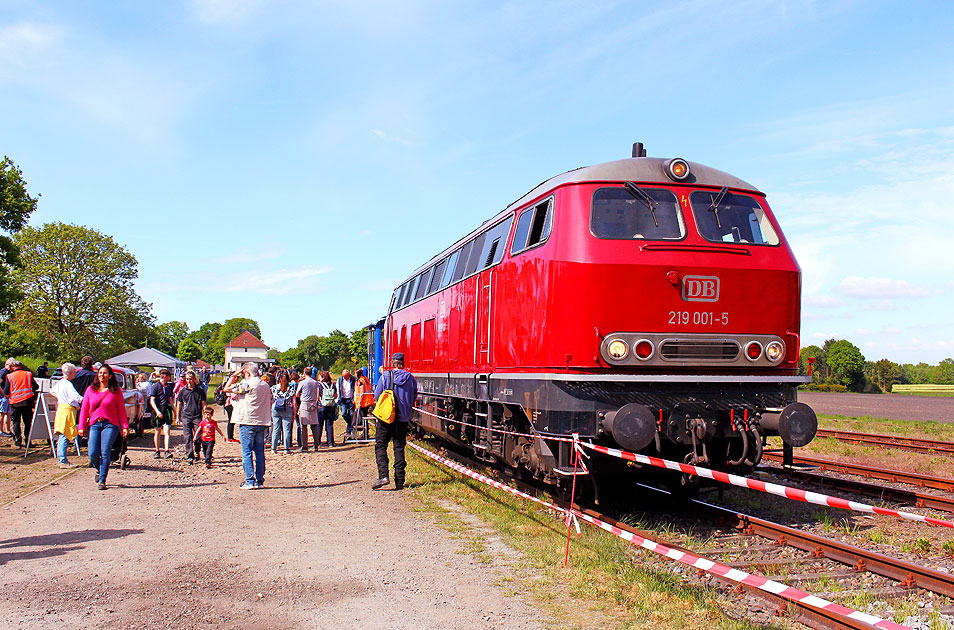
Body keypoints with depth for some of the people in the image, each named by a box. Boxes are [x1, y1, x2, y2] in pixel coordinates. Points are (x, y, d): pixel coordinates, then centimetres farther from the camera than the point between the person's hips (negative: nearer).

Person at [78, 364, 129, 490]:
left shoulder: (115, 391, 4)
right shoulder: (91, 390, 10)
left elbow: (121, 409, 6)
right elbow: (84, 409, 11)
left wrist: (125, 426, 0)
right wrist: (81, 427, 5)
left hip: (110, 424, -2)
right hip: (94, 424, 2)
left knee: (105, 453, -11)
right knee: (93, 454, -5)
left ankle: (102, 480, -5)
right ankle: (99, 470, 27)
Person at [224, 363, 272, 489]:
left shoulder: (246, 384, -11)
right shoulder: (266, 385, 10)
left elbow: (227, 388, -9)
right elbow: (269, 404, 13)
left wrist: (234, 376, 1)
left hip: (247, 423, -6)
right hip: (262, 423, 6)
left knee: (247, 452, -1)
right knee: (260, 452, 10)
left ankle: (250, 481, -3)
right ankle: (260, 481, 12)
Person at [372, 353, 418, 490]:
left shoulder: (385, 377, -6)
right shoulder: (411, 378, 2)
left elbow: (377, 395, 0)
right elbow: (413, 399, 10)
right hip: (403, 419, 3)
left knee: (380, 445, 4)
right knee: (399, 448, 8)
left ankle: (383, 475, -13)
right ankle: (399, 481, 7)